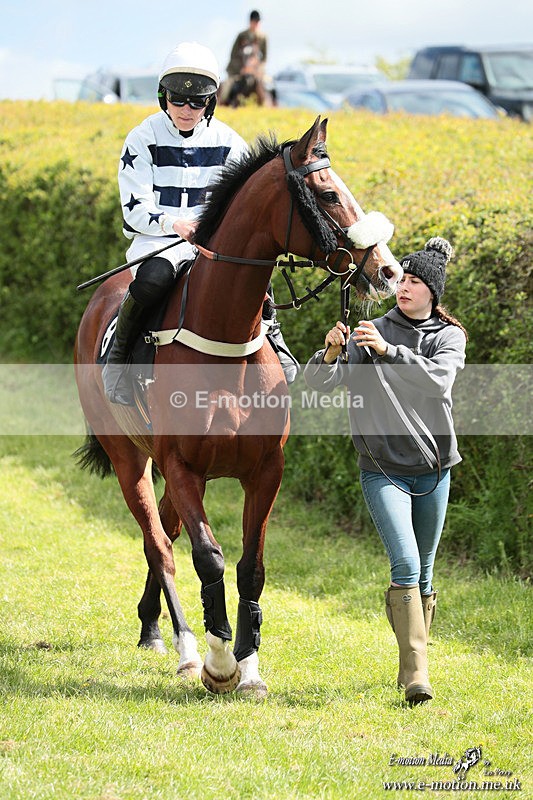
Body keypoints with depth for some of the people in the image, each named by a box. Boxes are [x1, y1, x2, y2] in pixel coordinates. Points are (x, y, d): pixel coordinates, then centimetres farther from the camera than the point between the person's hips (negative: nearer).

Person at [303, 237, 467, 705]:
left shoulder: (449, 337, 1)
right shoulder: (372, 333, 0)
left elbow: (438, 379, -21)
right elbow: (321, 382, -7)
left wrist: (389, 352, -32)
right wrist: (331, 354, -28)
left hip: (433, 470, 2)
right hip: (383, 470, -2)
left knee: (423, 574, 11)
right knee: (405, 565, -18)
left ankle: (413, 665, 27)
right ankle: (416, 672, -20)